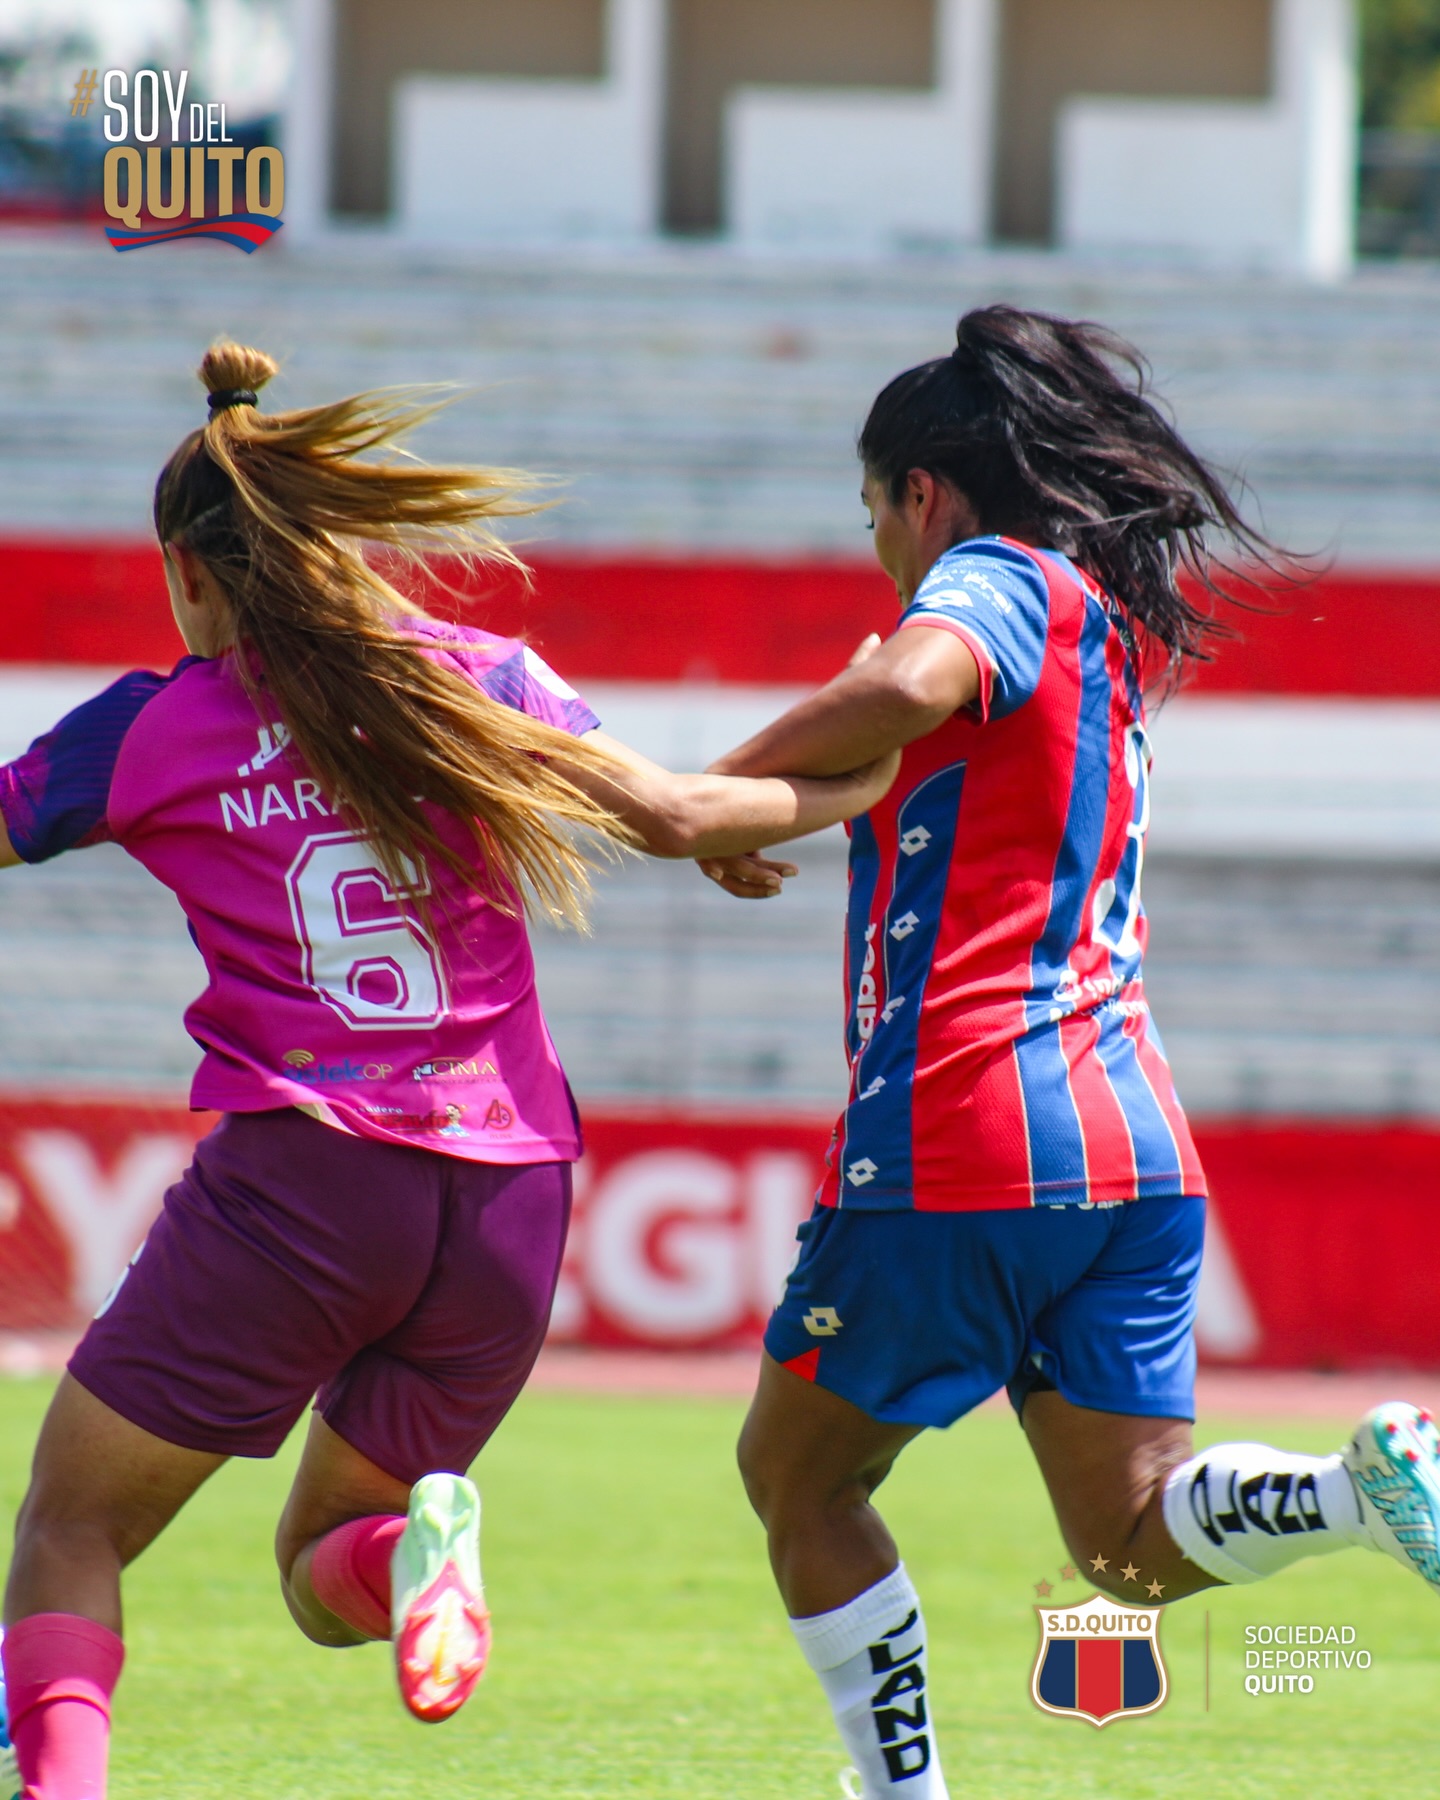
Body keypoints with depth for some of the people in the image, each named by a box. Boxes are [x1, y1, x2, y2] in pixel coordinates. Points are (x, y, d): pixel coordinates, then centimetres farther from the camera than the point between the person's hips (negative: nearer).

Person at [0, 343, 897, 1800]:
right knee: (323, 1577, 21)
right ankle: (415, 1546, -14)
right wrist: (873, 781, 15)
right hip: (508, 1193, 4)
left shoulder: (151, 732, 3)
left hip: (295, 1178, -4)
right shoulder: (480, 680, 7)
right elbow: (673, 815, 0)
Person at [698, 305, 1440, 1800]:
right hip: (1129, 1140, 8)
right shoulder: (1115, 620, 20)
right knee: (1133, 1542, 6)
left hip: (958, 1139, -8)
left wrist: (730, 787, -16)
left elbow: (912, 683, -28)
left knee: (797, 1475, 11)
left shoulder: (996, 579, -6)